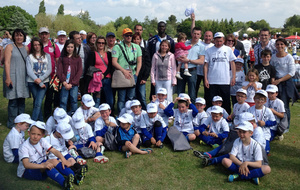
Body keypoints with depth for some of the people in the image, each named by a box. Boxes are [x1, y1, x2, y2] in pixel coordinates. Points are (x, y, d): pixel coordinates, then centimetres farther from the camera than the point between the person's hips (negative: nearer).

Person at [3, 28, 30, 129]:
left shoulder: (26, 48, 15)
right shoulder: (10, 47, -1)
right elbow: (7, 62, -8)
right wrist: (8, 77, -16)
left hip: (23, 77, 5)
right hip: (12, 76, -5)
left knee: (22, 100, 8)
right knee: (13, 101, -4)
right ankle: (11, 123, 5)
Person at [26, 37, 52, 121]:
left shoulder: (47, 56, 12)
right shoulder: (29, 57, 6)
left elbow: (49, 70, 4)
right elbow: (29, 71, -4)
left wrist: (40, 79, -10)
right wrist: (38, 81, -11)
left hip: (44, 82, 0)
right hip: (32, 82, 0)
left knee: (38, 103, -12)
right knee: (36, 102, 4)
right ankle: (41, 120, 14)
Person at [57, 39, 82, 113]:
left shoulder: (77, 58, 9)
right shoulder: (62, 58, 10)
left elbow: (79, 72, 2)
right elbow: (59, 71, 3)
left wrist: (72, 83, -7)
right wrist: (64, 82, -10)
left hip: (74, 84, 0)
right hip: (64, 84, 0)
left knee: (74, 101, 1)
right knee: (63, 101, -1)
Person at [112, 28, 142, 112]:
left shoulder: (136, 47, 15)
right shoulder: (117, 47, 0)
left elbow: (139, 61, 14)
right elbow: (114, 62, -8)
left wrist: (136, 73, 1)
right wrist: (124, 71, -15)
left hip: (133, 75, 4)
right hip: (121, 75, -4)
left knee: (131, 97, 8)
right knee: (121, 98, -3)